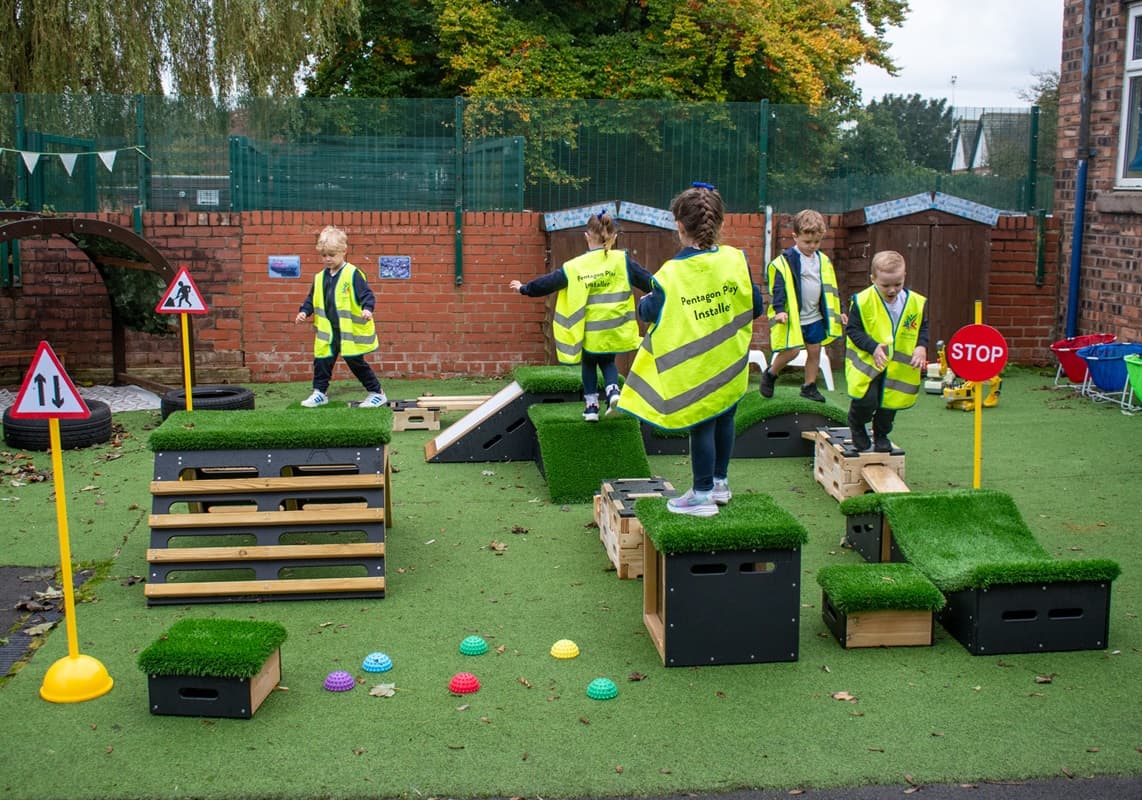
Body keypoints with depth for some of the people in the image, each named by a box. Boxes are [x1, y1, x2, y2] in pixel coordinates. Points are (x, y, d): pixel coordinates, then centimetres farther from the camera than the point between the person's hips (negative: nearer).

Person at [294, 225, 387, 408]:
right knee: (322, 361, 8)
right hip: (327, 331, 6)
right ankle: (319, 393, 25)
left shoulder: (352, 274, -11)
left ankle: (377, 393, 12)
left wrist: (367, 308, -31)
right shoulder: (320, 277, 8)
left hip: (351, 330, -6)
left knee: (356, 362, 0)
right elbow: (312, 298, 17)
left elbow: (366, 294, -14)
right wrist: (304, 311, 2)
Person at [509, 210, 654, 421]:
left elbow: (547, 283, 5)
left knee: (589, 365, 24)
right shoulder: (622, 261, -5)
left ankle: (591, 404, 20)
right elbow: (648, 281, -3)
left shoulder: (574, 267, -3)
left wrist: (524, 288, 21)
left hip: (589, 333, 0)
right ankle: (613, 390, -4)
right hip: (614, 330, 0)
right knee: (607, 362, 23)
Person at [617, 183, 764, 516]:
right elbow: (756, 307, -1)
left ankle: (702, 495, 14)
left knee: (701, 427, 5)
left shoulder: (671, 274, -18)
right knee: (724, 419, 19)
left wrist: (643, 302, 14)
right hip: (731, 363, 4)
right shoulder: (735, 260, -8)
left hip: (694, 370, -4)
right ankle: (720, 482, 33)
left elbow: (649, 313, -9)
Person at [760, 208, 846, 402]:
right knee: (792, 351, -10)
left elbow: (830, 288, 15)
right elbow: (779, 288, -15)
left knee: (814, 350, 10)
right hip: (793, 317, -6)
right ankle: (770, 374, 17)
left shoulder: (823, 261, 7)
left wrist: (838, 312, 14)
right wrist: (779, 310, -27)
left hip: (815, 317, 6)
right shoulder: (785, 261, -13)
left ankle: (809, 386, 24)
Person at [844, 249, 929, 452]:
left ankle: (881, 434, 38)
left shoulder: (916, 303, -4)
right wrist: (873, 347, -23)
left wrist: (921, 347, -9)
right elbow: (853, 330, -10)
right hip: (866, 362, -3)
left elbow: (923, 328, 10)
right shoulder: (862, 301, -15)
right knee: (866, 400, -15)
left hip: (899, 367, 4)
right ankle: (856, 425, 19)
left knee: (890, 402, 11)